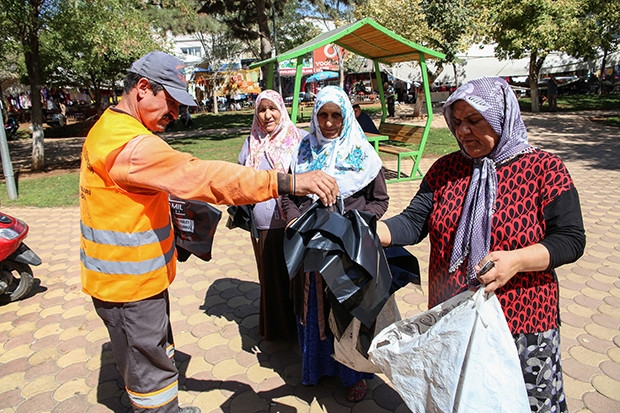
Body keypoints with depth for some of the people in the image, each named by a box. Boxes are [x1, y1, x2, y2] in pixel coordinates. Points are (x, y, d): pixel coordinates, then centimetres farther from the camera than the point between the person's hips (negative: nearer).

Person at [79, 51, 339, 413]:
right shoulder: (130, 144, -27)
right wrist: (287, 183, -39)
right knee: (152, 373, 6)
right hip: (129, 285, -11)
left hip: (126, 277, 11)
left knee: (155, 356, 26)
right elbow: (199, 176, -37)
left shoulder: (108, 129, 10)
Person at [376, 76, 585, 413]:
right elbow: (413, 222, -4)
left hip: (520, 327, -3)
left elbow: (571, 239, -10)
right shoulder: (445, 169, 3)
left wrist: (516, 260, -27)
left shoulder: (544, 169, -7)